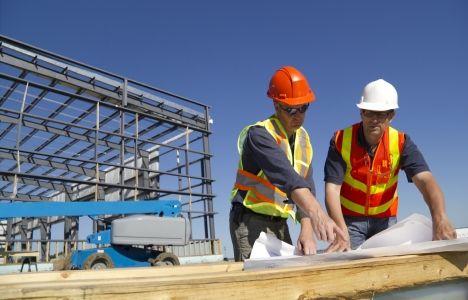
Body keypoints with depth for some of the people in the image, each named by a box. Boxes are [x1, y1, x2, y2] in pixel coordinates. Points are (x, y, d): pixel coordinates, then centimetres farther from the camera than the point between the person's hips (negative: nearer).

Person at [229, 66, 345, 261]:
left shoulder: (303, 138, 5)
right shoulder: (259, 134, -18)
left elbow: (307, 186, -1)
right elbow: (286, 176, -36)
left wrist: (307, 230, -13)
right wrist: (317, 213, -48)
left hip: (279, 223, 7)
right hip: (251, 221, -7)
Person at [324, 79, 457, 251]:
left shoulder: (401, 142, -13)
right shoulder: (341, 140, -19)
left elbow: (425, 180, -27)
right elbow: (332, 188, -25)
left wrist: (440, 219, -46)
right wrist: (342, 233, -39)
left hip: (386, 219, 2)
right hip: (349, 218, -2)